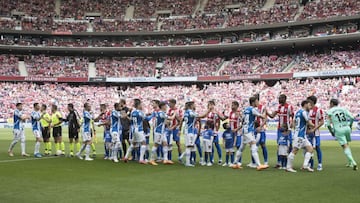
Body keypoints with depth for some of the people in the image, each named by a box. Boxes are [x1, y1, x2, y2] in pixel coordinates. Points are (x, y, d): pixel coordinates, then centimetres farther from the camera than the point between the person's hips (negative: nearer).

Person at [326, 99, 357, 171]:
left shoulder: (330, 111, 1)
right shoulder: (343, 109, 11)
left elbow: (328, 124, -3)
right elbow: (351, 117, 2)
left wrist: (331, 132, 11)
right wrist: (350, 126, 16)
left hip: (338, 130, -4)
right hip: (347, 128, 4)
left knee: (345, 146, -5)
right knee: (347, 144, 21)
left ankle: (353, 162, -18)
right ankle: (350, 162, 25)